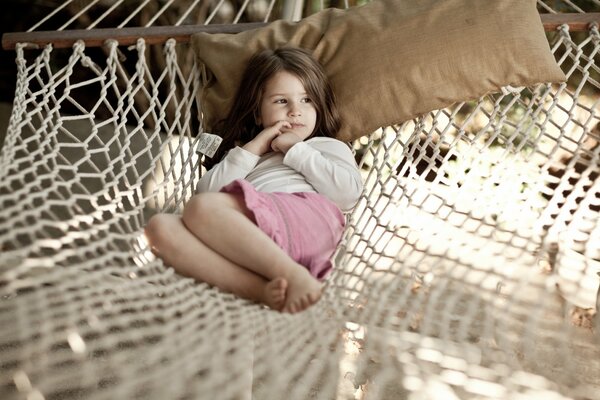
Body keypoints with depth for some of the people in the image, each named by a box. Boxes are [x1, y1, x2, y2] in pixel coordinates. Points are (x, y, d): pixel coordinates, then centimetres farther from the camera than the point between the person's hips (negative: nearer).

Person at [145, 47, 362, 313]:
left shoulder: (328, 147, 30)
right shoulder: (244, 155, 38)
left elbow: (348, 193, 7)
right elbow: (207, 189, 18)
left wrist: (296, 150, 13)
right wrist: (254, 147, 16)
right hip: (247, 243, 4)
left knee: (201, 207, -27)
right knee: (160, 226, -23)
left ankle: (295, 276, -42)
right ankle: (260, 289, -40)